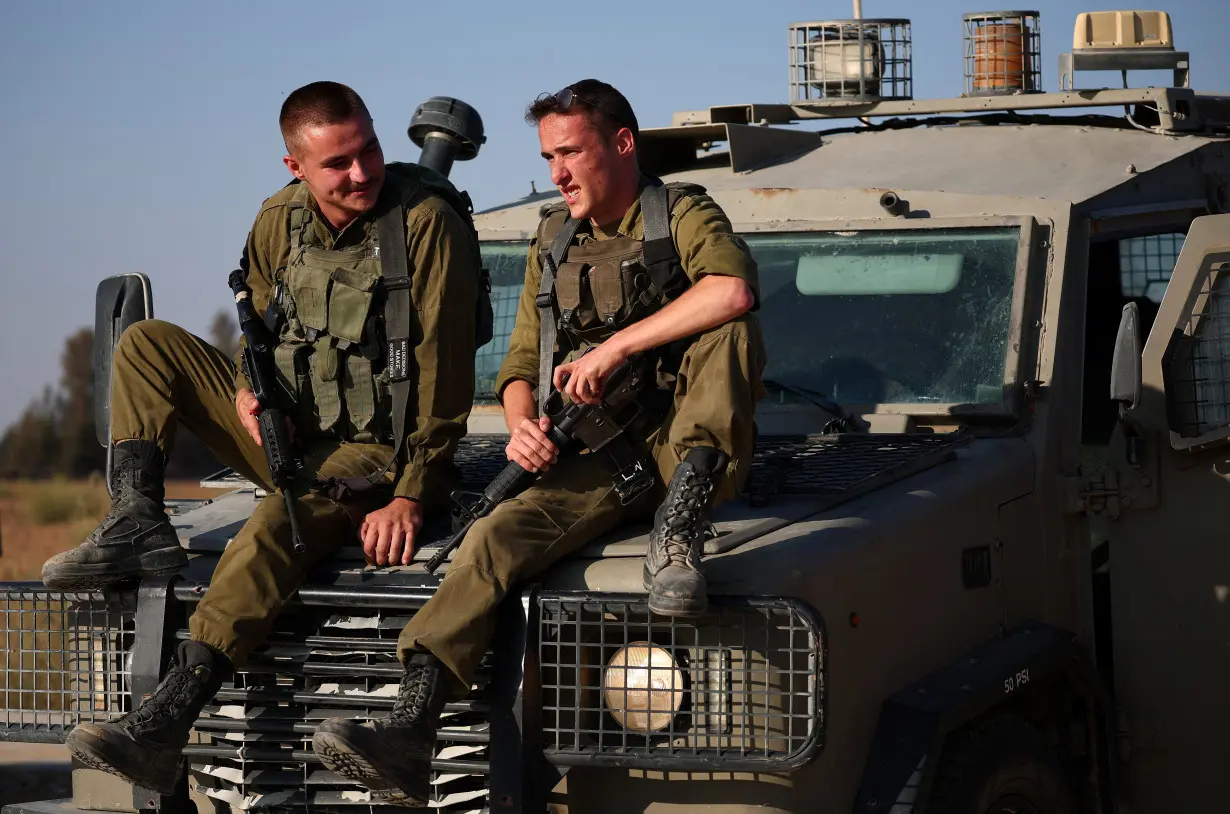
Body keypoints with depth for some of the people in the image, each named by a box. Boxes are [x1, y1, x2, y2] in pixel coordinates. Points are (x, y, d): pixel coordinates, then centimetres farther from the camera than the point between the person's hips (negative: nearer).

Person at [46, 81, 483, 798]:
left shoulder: (428, 224, -17)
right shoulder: (282, 221, 3)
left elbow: (445, 373, -18)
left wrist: (411, 497, -23)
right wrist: (248, 388, -4)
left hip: (379, 451, -7)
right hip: (292, 434, 7)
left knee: (282, 523, -37)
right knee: (147, 344, 2)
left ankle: (163, 727, -45)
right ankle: (139, 528, -14)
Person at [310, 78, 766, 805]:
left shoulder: (684, 215, -1)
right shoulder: (554, 244, 17)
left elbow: (733, 290, -24)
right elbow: (521, 364, 18)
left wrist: (614, 347, -23)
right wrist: (523, 425, -7)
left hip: (690, 451, -4)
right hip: (598, 463, 4)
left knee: (731, 335, -31)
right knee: (497, 538, -24)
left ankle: (678, 536, -39)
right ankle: (410, 734, -37)